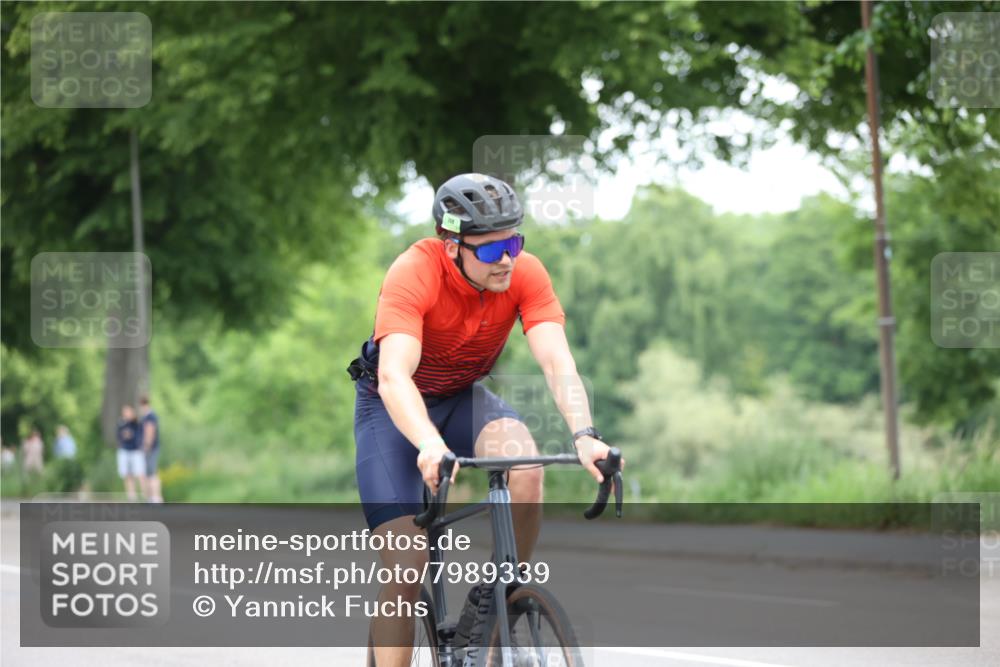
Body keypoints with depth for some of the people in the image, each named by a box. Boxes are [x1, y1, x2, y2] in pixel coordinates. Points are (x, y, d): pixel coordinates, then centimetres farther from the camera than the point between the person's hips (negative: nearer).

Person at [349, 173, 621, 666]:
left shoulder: (525, 274, -20)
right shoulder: (414, 273, -31)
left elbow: (556, 361, -28)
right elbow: (394, 376, -42)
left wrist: (584, 435, -46)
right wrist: (429, 446, -60)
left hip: (463, 398, 3)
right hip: (394, 408, -3)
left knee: (527, 469, -31)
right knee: (405, 570, -15)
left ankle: (495, 599, -11)